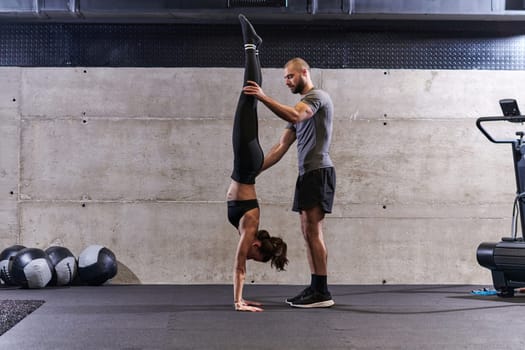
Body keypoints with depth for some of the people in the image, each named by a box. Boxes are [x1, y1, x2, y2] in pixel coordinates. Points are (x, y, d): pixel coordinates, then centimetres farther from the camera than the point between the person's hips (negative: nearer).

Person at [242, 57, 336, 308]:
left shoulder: (317, 96, -6)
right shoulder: (302, 106, 24)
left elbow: (294, 116, -29)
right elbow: (281, 147, 21)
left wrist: (263, 98, -31)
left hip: (318, 172, -10)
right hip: (307, 173, 10)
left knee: (313, 232, -12)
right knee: (308, 232, 9)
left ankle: (321, 292, -10)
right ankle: (315, 288, 13)